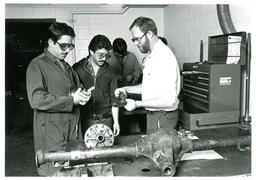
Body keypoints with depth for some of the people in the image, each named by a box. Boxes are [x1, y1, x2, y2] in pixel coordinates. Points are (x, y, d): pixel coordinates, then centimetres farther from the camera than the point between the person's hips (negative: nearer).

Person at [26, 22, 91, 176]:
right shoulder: (37, 65, -8)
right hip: (52, 133, -7)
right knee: (55, 172, 3)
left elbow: (76, 87, 26)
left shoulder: (66, 66, 16)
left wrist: (82, 95, 1)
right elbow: (36, 99, -19)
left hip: (74, 129, 7)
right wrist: (71, 100, -18)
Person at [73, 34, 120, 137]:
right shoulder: (77, 68, 1)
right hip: (84, 120, -1)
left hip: (105, 120, 1)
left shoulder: (109, 71, 6)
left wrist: (116, 121, 5)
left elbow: (114, 99, 9)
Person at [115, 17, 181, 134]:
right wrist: (126, 89, 5)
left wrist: (137, 104, -21)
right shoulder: (151, 55, 8)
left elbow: (169, 100, -26)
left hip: (163, 117, -9)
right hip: (152, 115, 9)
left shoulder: (165, 57, -22)